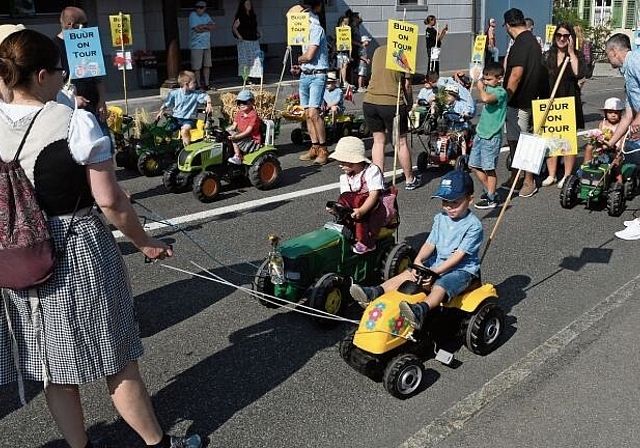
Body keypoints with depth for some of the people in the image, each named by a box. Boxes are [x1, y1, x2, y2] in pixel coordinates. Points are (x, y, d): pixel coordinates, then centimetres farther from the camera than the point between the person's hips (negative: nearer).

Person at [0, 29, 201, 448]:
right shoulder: (77, 123, -17)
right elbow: (110, 200, -15)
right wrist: (145, 242, -1)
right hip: (79, 255, -5)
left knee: (55, 369, 17)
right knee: (117, 361, 10)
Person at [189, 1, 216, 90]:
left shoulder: (206, 16, 13)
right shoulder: (193, 15, -6)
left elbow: (214, 26, 1)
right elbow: (197, 29, -18)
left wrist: (204, 26, -15)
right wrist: (208, 28, -5)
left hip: (207, 45, 6)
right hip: (196, 46, -6)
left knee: (207, 66, 9)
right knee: (197, 67, -3)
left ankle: (206, 84, 16)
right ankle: (198, 85, 5)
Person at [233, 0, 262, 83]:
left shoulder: (253, 16, 14)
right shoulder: (240, 17, -4)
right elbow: (234, 27, -6)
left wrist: (258, 33, 9)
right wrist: (239, 36, -18)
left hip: (254, 42, 6)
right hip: (244, 42, -6)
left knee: (257, 59, 3)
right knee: (245, 61, -5)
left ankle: (258, 77, 8)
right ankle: (245, 79, 0)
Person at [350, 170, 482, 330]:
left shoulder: (474, 225, -12)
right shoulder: (440, 218, 9)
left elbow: (459, 255, -19)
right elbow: (430, 244, 4)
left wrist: (435, 271, -25)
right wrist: (418, 261, -16)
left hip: (463, 269, -7)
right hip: (438, 263, 7)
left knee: (440, 285, -36)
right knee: (408, 274, -14)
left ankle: (421, 310, -63)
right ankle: (375, 293, -24)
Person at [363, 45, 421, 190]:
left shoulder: (378, 51, 10)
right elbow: (406, 84, -6)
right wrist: (410, 102, 10)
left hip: (369, 101, 5)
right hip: (392, 103, -4)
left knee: (378, 141, 15)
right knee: (401, 143, 9)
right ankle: (410, 180, 21)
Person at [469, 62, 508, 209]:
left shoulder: (501, 92, -15)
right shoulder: (488, 88, 10)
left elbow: (485, 98, -34)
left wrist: (480, 87, -19)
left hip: (491, 137, -9)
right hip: (480, 133, 9)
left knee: (489, 168, -2)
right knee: (474, 165, 14)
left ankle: (491, 199, 9)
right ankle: (489, 190, 30)